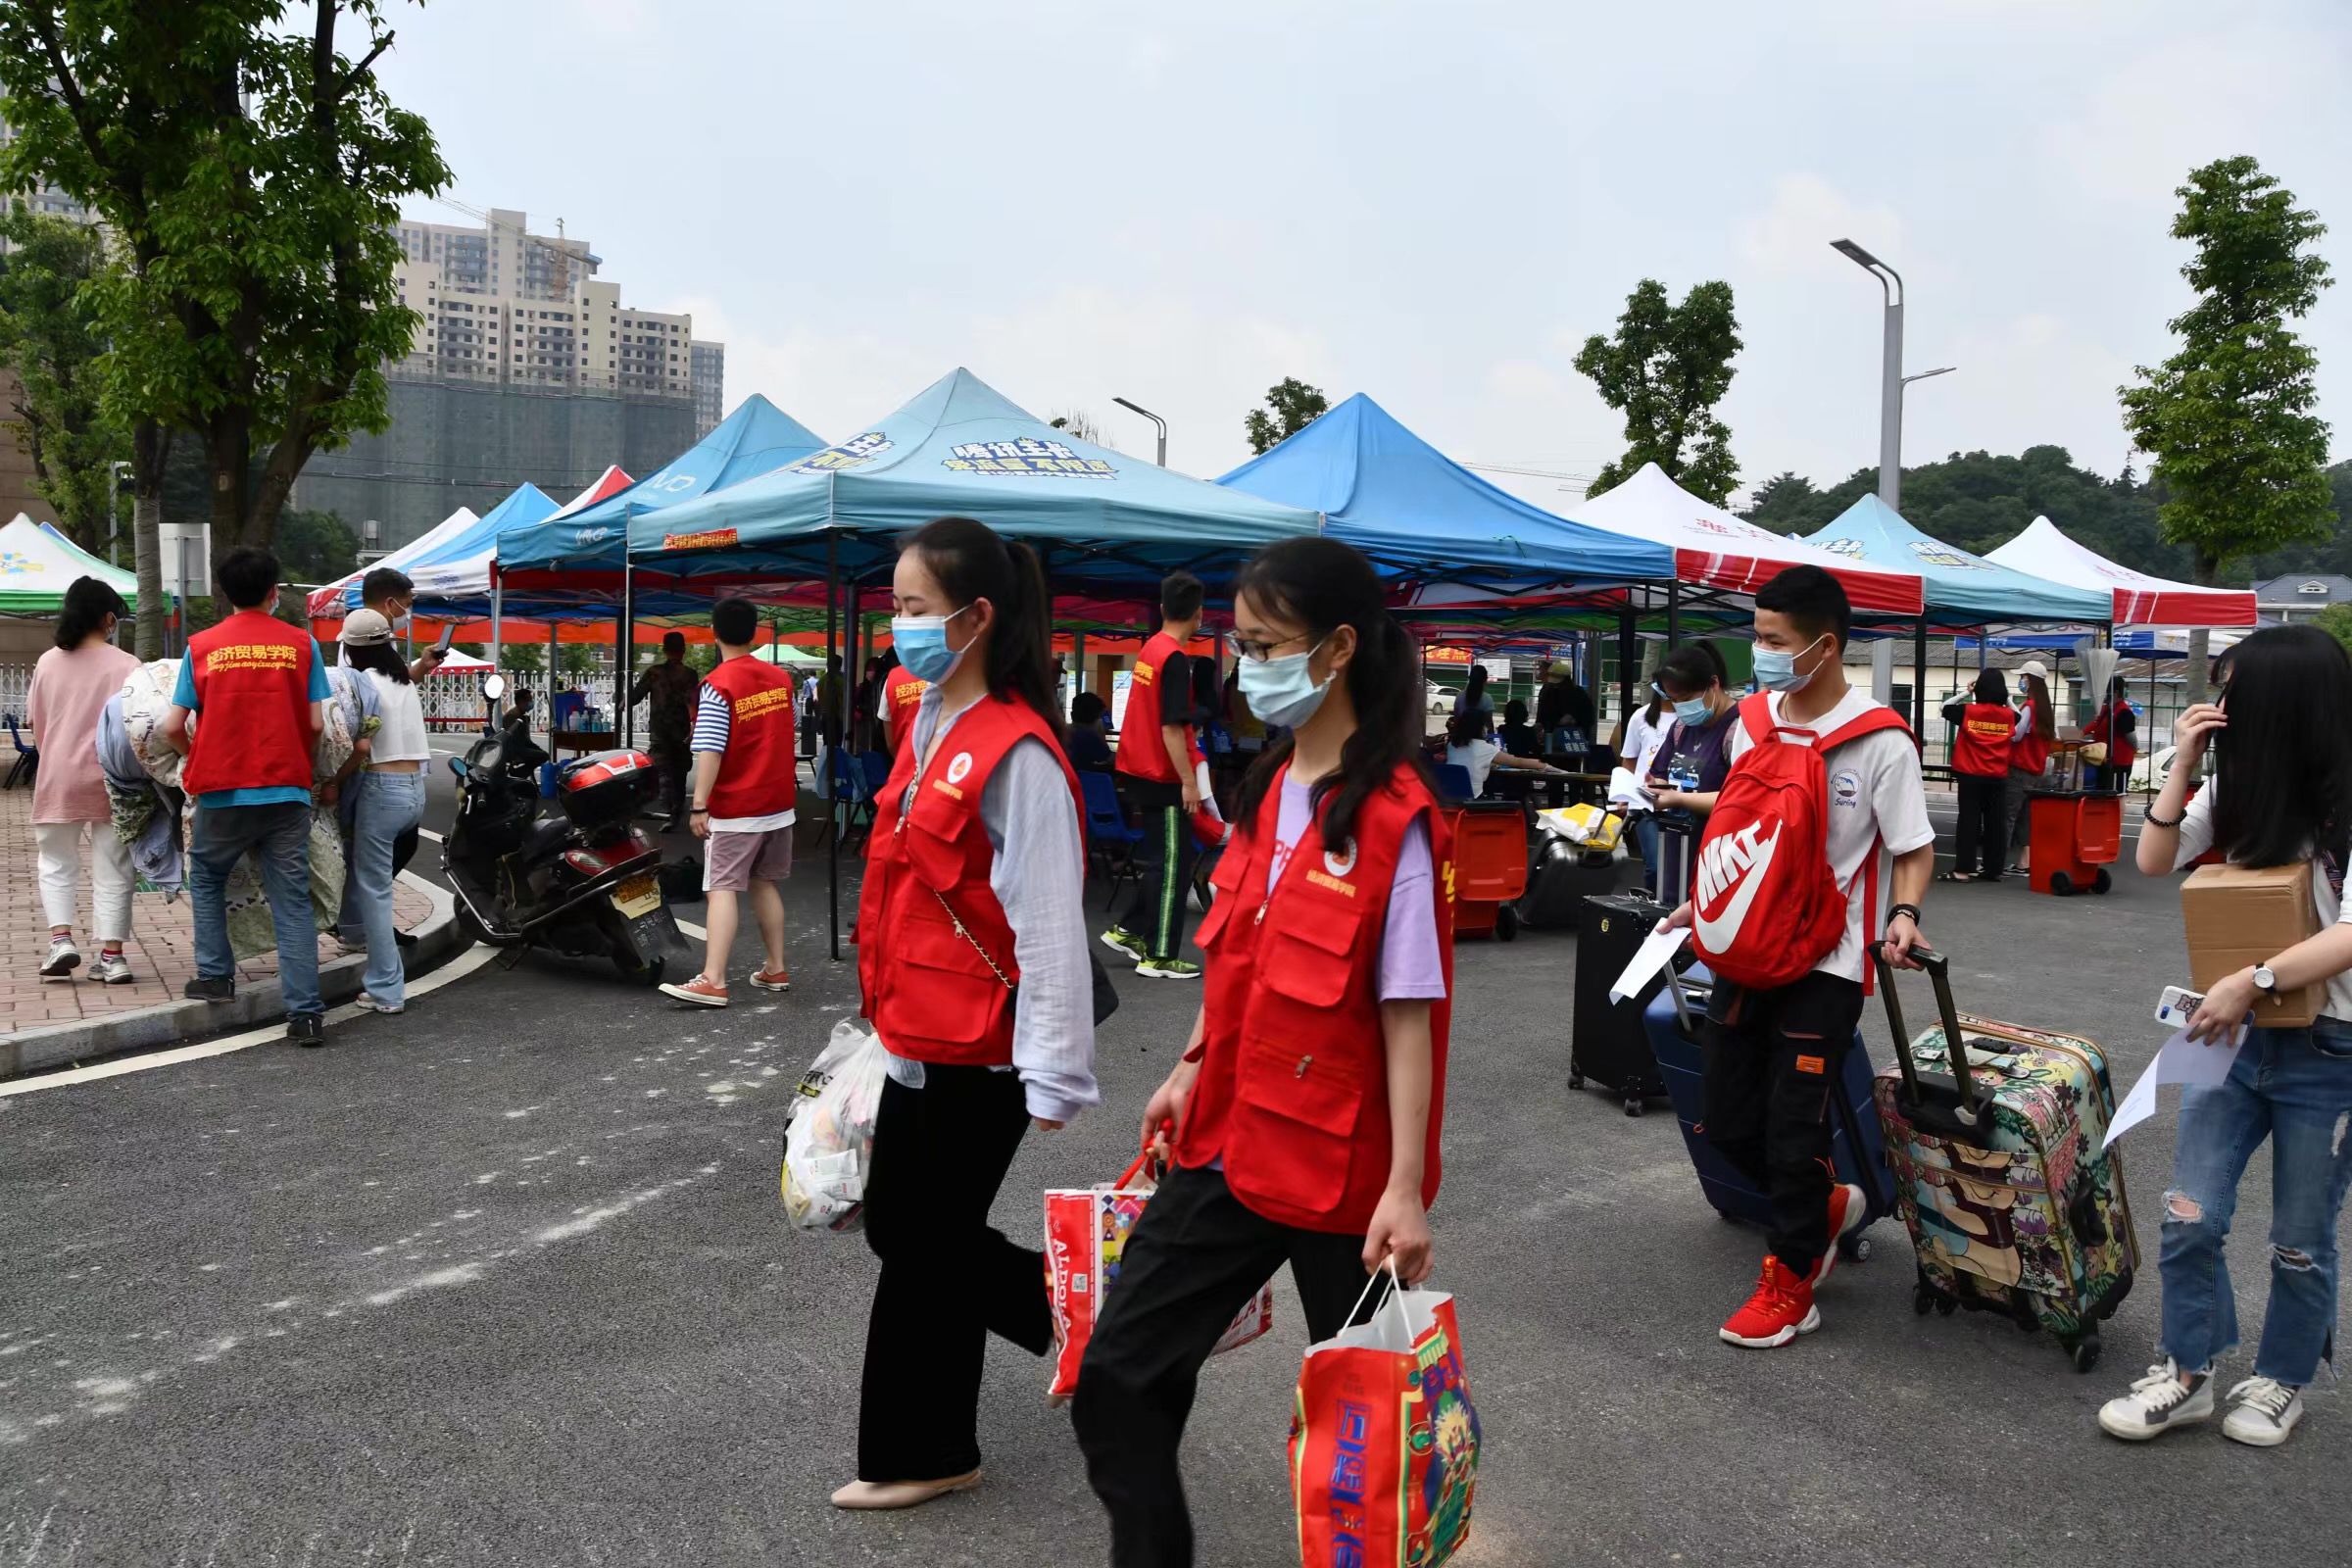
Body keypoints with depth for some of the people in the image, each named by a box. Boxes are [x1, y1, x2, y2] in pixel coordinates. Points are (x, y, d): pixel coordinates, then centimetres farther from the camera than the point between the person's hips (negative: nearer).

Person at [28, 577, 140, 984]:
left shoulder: (48, 662, 1)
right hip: (109, 781, -2)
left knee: (56, 864, 17)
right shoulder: (125, 665, -9)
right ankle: (111, 955, 5)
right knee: (112, 870, 5)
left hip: (57, 779, 2)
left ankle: (60, 939, 1)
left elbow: (35, 721, 8)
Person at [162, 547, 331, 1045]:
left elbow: (172, 727, -1)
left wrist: (195, 759, 20)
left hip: (223, 792, 0)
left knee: (206, 878, 26)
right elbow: (316, 723, -3)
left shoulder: (202, 646, 1)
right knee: (292, 902, 2)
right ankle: (305, 1013, -2)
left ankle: (215, 975, 24)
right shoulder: (301, 644, 1)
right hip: (287, 791, 0)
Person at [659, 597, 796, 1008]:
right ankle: (776, 970, 20)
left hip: (735, 809, -6)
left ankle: (713, 981, -15)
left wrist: (699, 806, -20)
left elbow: (710, 750, -21)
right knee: (766, 883, 16)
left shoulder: (718, 684, -14)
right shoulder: (780, 676, 6)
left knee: (723, 890, -8)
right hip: (779, 803, 6)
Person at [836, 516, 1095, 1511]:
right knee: (898, 1226, 18)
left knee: (925, 1245, 6)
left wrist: (1053, 1079, -22)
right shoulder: (930, 727, 8)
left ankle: (922, 1455, 28)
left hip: (980, 1053, -9)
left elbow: (1049, 923, -22)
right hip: (918, 1038, 10)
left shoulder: (1016, 753, -20)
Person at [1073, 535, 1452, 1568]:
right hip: (1229, 1141, 7)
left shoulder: (1395, 820, -17)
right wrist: (1192, 1072, 18)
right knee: (1116, 1383, 9)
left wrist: (1406, 1185, -18)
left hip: (1338, 1164, -7)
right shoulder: (1269, 789, 6)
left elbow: (1408, 1013, -17)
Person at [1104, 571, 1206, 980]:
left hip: (1139, 770, 9)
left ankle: (1127, 928, 22)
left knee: (1167, 858, 19)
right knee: (1176, 864, 0)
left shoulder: (1150, 648, 8)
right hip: (1163, 777, -9)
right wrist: (1188, 781, -20)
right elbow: (1171, 728, -22)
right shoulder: (1176, 659, -18)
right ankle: (1160, 957, 3)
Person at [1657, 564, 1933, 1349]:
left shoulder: (1880, 742, -12)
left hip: (1825, 961, -6)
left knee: (1793, 1130, -2)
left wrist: (1903, 913, -24)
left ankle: (1790, 1283, 19)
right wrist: (1705, 903, 17)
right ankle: (1826, 1204, 38)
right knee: (1729, 1120, 11)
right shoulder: (1752, 721, 5)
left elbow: (1914, 848, -7)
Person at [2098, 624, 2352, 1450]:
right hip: (2234, 1036, 5)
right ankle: (2184, 1375, 19)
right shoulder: (2237, 789, 2)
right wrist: (2181, 766, -5)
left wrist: (2253, 980, -29)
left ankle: (2282, 1381, 32)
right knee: (2190, 1219, 3)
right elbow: (2154, 861, 4)